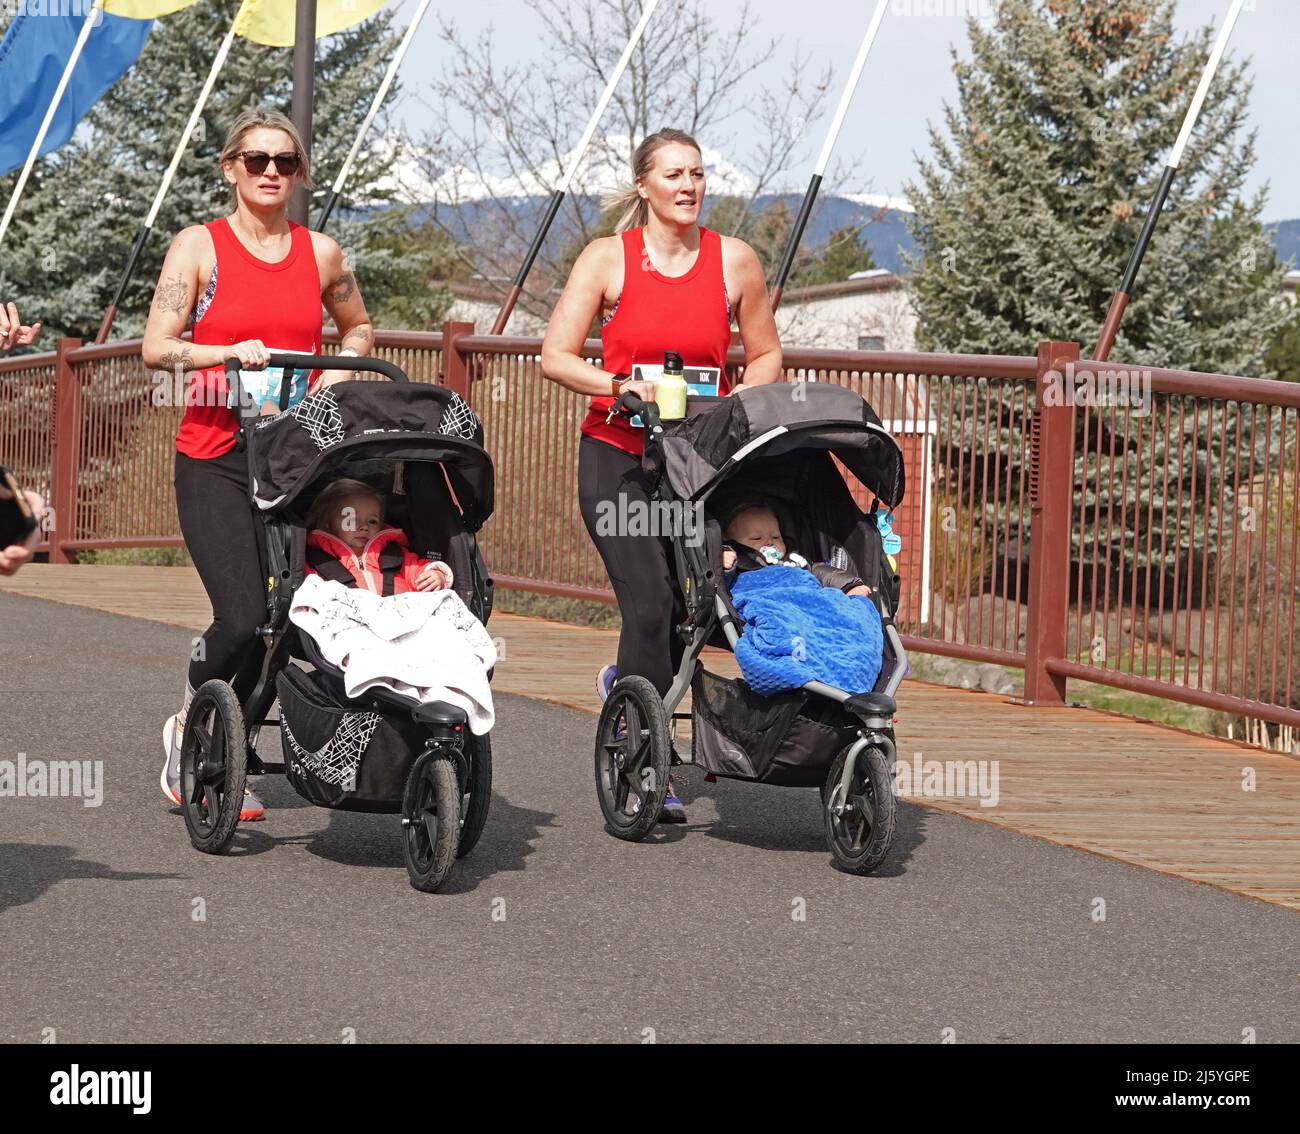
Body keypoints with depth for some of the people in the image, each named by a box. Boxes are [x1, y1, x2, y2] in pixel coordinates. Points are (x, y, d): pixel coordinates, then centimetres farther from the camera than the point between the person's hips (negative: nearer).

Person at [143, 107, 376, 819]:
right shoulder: (199, 246, 0)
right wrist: (231, 353, -22)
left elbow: (357, 326, 28)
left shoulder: (320, 253, 11)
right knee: (243, 618, -18)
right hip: (215, 459, -4)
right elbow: (156, 348, -7)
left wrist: (343, 369, 7)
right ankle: (188, 729, 10)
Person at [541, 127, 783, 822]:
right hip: (618, 454, -3)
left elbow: (765, 355, 13)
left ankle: (628, 684, 29)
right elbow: (555, 357, -4)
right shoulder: (607, 258, -2)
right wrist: (621, 387, -19)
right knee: (650, 602, -15)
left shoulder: (734, 261, 3)